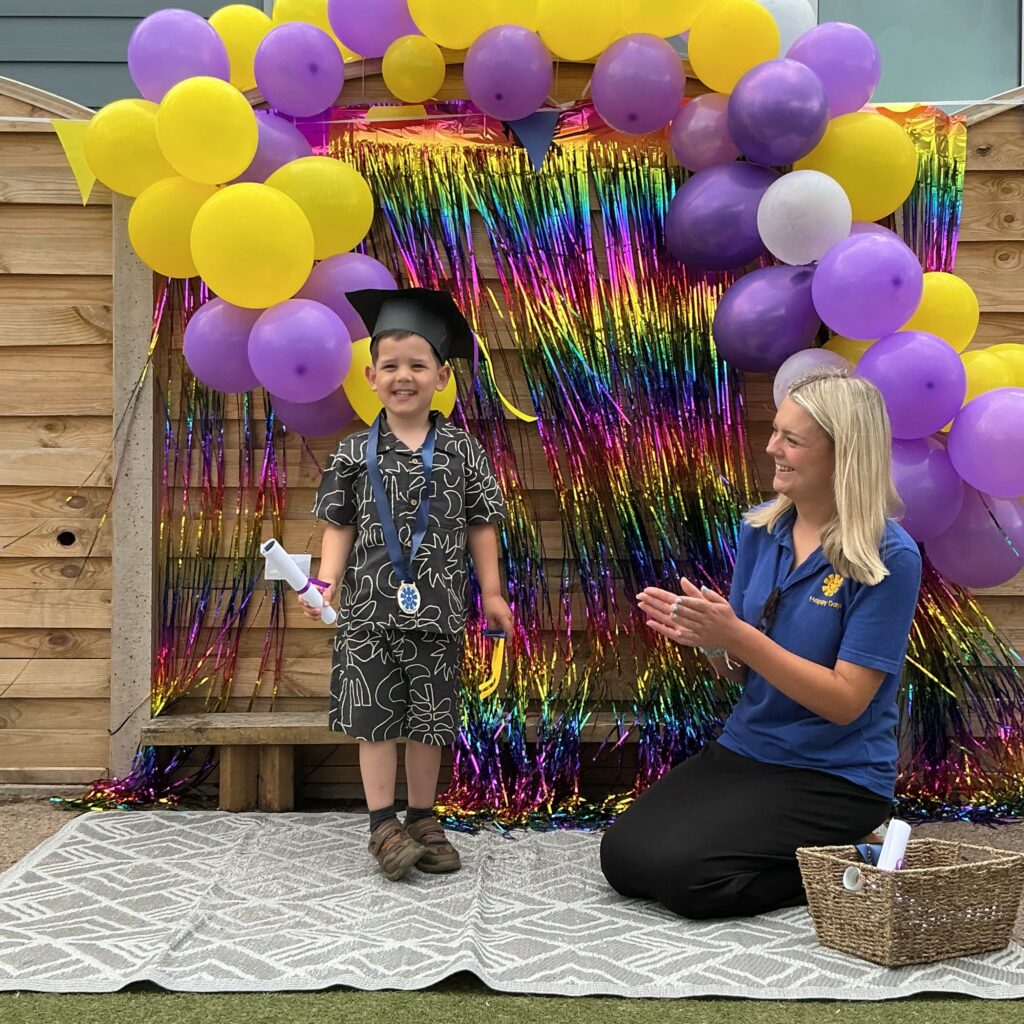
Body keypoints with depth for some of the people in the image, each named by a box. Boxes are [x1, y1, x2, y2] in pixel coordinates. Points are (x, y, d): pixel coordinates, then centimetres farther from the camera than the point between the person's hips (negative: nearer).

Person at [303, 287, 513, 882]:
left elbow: (480, 526, 6)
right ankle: (384, 824, 14)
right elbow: (340, 526, 3)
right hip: (372, 608, 0)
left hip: (437, 608, 1)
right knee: (375, 716, 3)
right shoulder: (356, 453, 1)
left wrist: (492, 592, 4)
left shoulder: (462, 450, 2)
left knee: (429, 719, 9)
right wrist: (327, 583, -10)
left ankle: (423, 818, 23)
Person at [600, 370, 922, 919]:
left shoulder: (889, 558, -17)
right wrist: (707, 638, -16)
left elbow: (845, 701, -18)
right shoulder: (760, 530, 1)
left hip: (835, 776, -6)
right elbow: (742, 671, 8)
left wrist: (736, 635, -26)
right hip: (744, 749, 7)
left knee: (680, 873, -21)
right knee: (622, 854, -7)